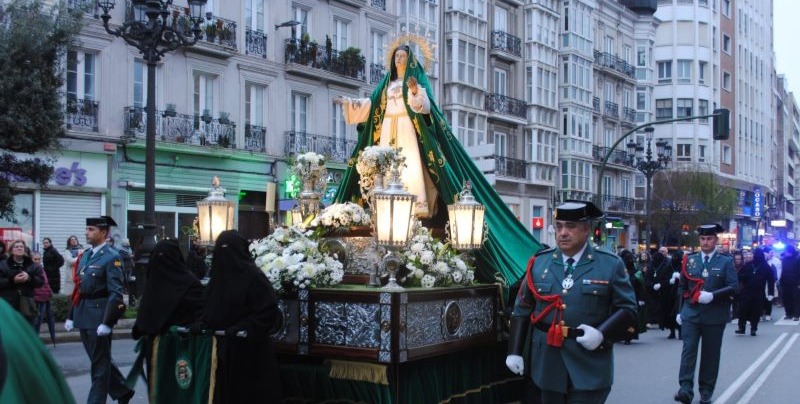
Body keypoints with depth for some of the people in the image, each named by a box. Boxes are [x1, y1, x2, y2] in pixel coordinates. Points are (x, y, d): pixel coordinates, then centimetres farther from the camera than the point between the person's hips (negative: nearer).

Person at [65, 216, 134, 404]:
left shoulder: (111, 257, -11)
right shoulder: (85, 255, 12)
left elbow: (116, 293, -16)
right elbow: (78, 288, 16)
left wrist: (106, 322, -21)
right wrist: (71, 316, 14)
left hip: (99, 314, -8)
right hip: (83, 314, 8)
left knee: (100, 362, 2)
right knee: (98, 359, 17)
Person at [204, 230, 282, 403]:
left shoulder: (253, 276, -13)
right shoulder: (218, 274, 8)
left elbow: (268, 311, -17)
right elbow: (211, 308, 19)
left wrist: (244, 327, -23)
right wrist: (202, 323, 2)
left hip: (249, 349, -7)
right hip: (223, 347, 7)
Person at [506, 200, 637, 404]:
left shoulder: (611, 265, -1)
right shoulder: (539, 262, 6)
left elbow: (627, 310, 0)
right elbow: (522, 309, 11)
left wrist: (602, 333, -17)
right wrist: (514, 351, 4)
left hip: (589, 369, -3)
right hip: (549, 364, 3)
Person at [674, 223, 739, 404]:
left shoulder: (726, 261, 2)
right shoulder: (690, 260, 8)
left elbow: (733, 287, -7)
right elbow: (682, 287, 14)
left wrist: (712, 296, -20)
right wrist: (681, 310, 11)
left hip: (714, 316, -1)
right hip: (690, 314, 1)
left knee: (710, 354, 7)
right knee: (688, 350, -9)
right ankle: (686, 389, -13)